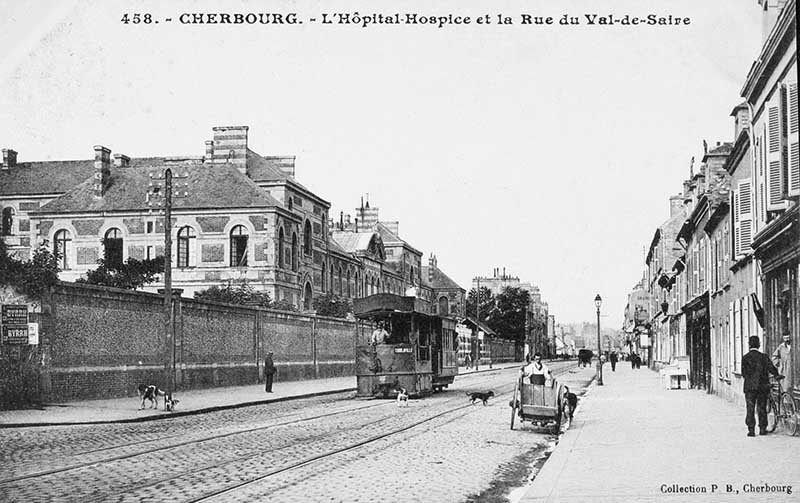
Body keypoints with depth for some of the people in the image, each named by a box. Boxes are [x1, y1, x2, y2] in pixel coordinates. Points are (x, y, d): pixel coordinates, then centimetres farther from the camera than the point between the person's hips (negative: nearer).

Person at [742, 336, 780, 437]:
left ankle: (751, 430, -2)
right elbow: (771, 369, -5)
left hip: (749, 386, -1)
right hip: (763, 386, 1)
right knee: (762, 408, 11)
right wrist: (778, 375, 14)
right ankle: (762, 429, 13)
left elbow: (744, 373, -4)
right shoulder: (764, 357, -3)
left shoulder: (745, 357, -4)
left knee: (750, 408, 3)